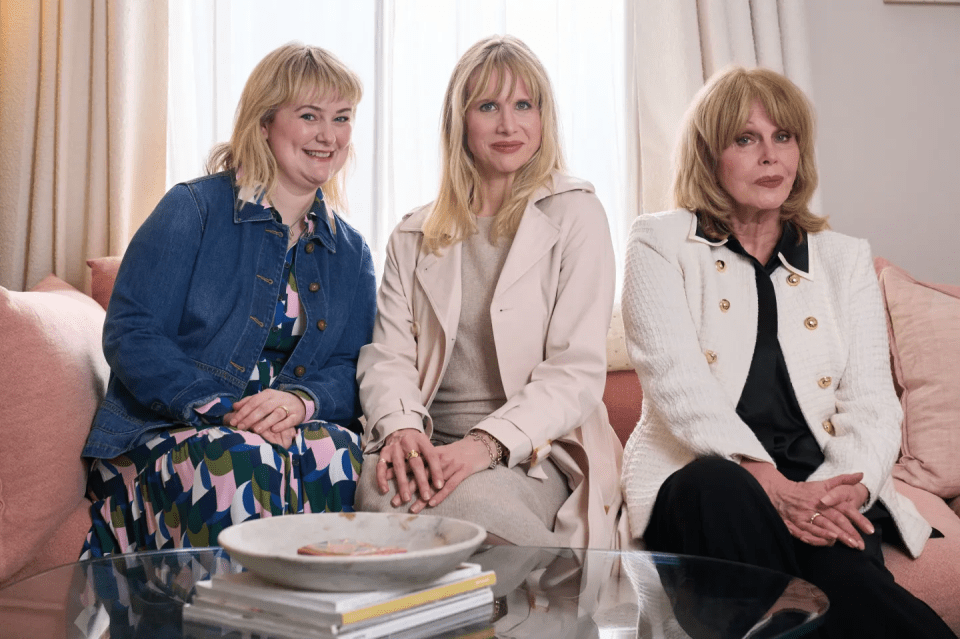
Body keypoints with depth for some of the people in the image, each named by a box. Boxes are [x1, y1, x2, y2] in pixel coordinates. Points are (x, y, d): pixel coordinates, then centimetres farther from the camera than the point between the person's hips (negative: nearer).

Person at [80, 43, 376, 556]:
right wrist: (223, 410, -21)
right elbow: (130, 337, -8)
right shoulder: (192, 210, 0)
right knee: (244, 459, -36)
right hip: (164, 432, -3)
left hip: (290, 429, 4)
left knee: (341, 452, -30)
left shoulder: (351, 253, 16)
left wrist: (302, 400, -16)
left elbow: (353, 369, 8)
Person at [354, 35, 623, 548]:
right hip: (429, 448, 3)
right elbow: (388, 355, 8)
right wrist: (400, 427, -17)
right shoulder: (414, 235, 17)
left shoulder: (575, 216, 4)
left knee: (465, 502, -36)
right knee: (380, 489, -32)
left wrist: (487, 443, -22)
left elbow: (578, 371, -5)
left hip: (538, 454, -3)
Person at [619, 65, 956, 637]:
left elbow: (872, 403, 7)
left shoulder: (847, 258, 18)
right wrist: (768, 481, -21)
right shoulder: (661, 243, 9)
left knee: (847, 576, -33)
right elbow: (677, 381, -6)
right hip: (703, 479, 0)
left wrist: (846, 488, -17)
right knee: (721, 486, -37)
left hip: (824, 491, 1)